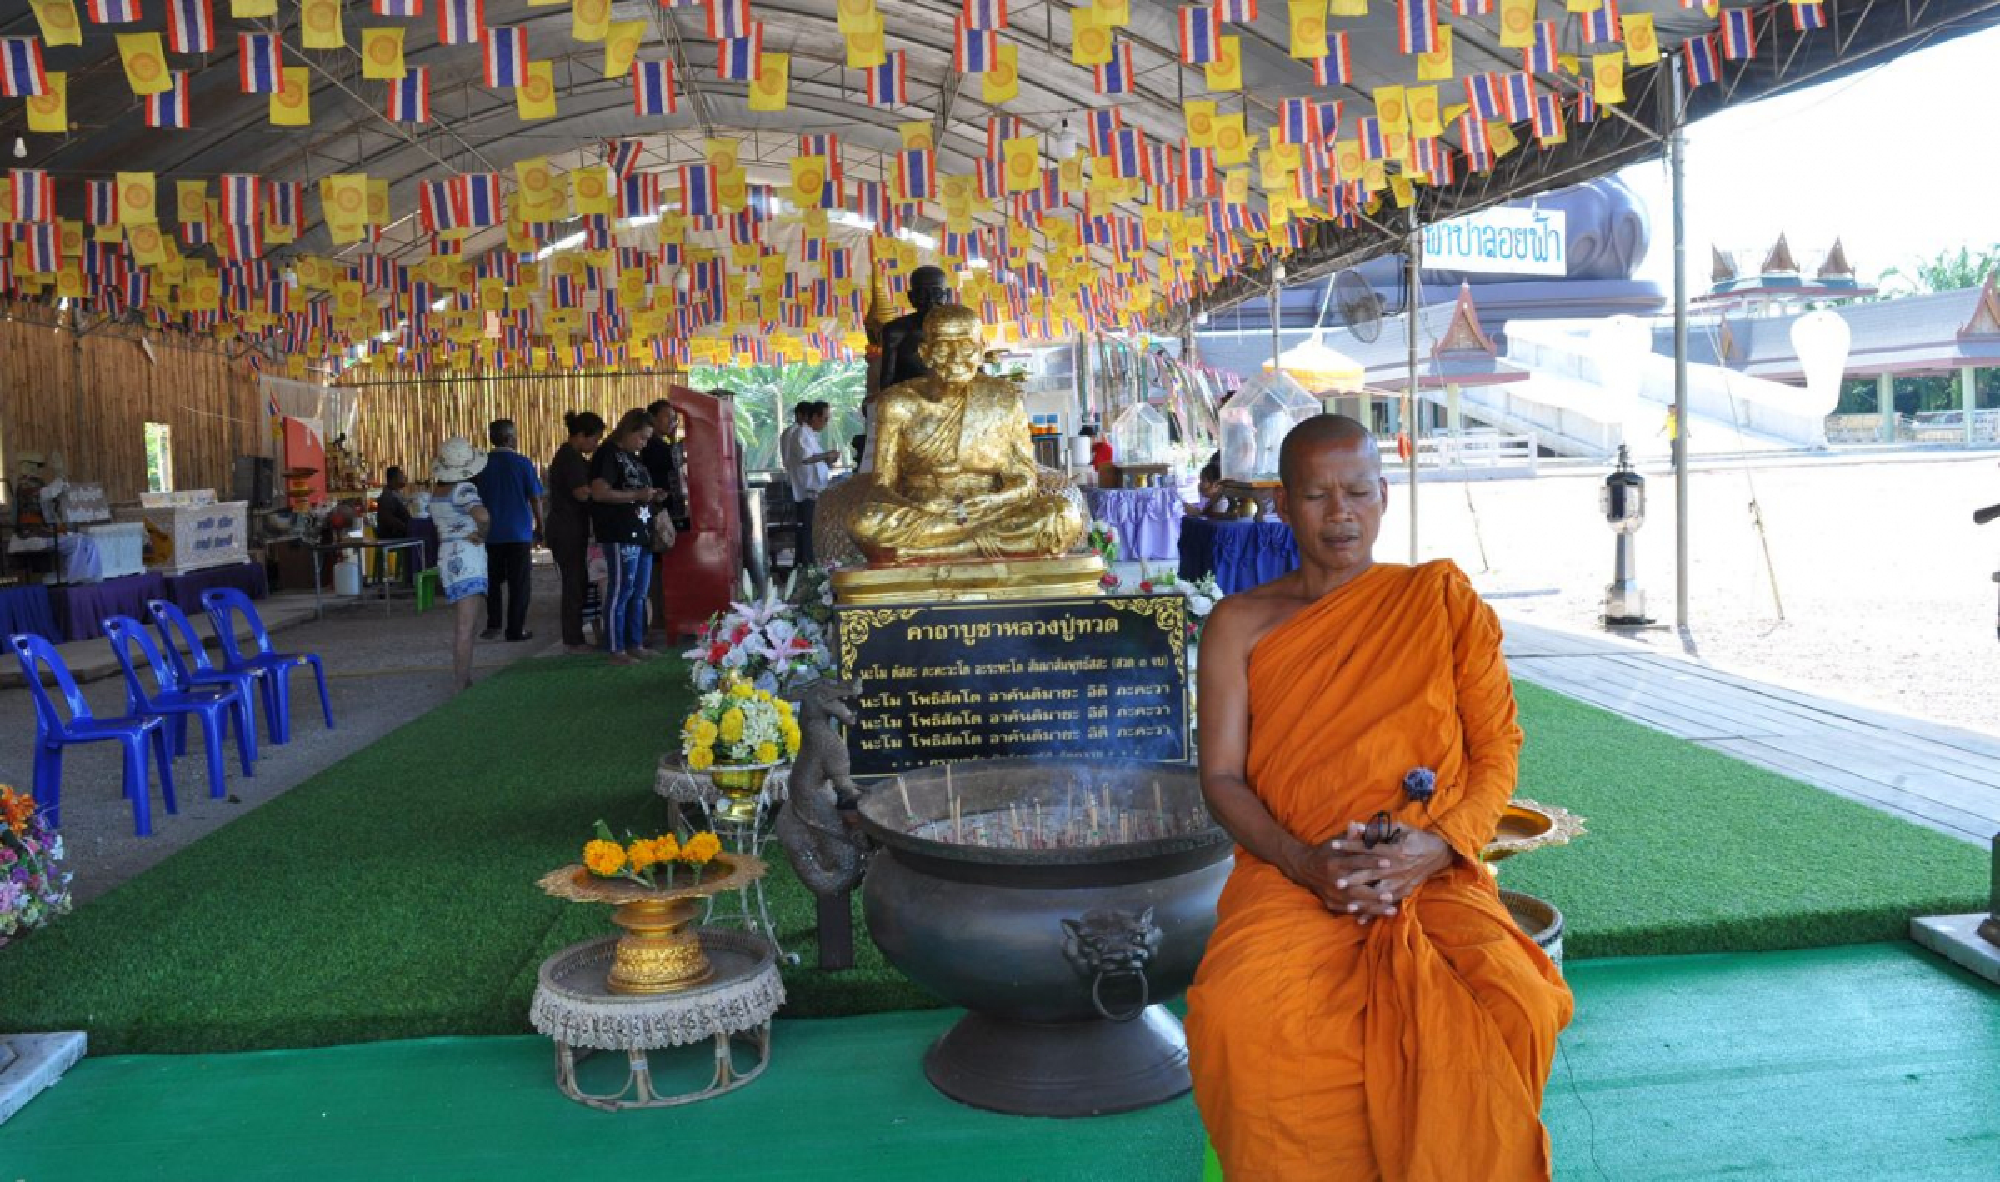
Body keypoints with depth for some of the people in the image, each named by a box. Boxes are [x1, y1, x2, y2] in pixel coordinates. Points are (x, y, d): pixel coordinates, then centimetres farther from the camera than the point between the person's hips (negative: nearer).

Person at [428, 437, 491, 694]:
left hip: (446, 558, 9)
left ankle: (464, 681, 27)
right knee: (465, 627, -9)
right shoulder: (463, 489, -13)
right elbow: (483, 516, -30)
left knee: (463, 624, 21)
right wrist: (481, 534, -12)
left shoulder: (436, 491, 11)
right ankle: (460, 688, -11)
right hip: (467, 558, -9)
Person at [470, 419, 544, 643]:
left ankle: (493, 623, 11)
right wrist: (539, 527, 8)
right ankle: (516, 629, 4)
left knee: (494, 580, 15)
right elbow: (535, 498, -4)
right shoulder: (522, 463, -7)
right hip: (519, 532, -3)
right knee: (519, 582, 4)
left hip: (491, 532, 3)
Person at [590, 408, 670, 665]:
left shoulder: (634, 458, 20)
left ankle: (636, 644, 18)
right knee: (620, 592, -7)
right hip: (621, 536, -9)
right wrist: (637, 495, -18)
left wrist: (653, 498, 12)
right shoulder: (608, 455, -8)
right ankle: (617, 650, -4)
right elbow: (599, 492, -18)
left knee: (639, 594, 11)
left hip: (642, 534, 9)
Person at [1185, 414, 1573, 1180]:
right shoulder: (1240, 625, 9)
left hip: (1434, 877, 1)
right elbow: (1221, 777, 4)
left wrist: (1441, 844, -11)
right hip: (1290, 875, 0)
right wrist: (1304, 863, -13)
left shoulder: (1445, 602, 11)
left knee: (1512, 1007, -29)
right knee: (1238, 1014, -31)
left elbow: (1497, 752, 8)